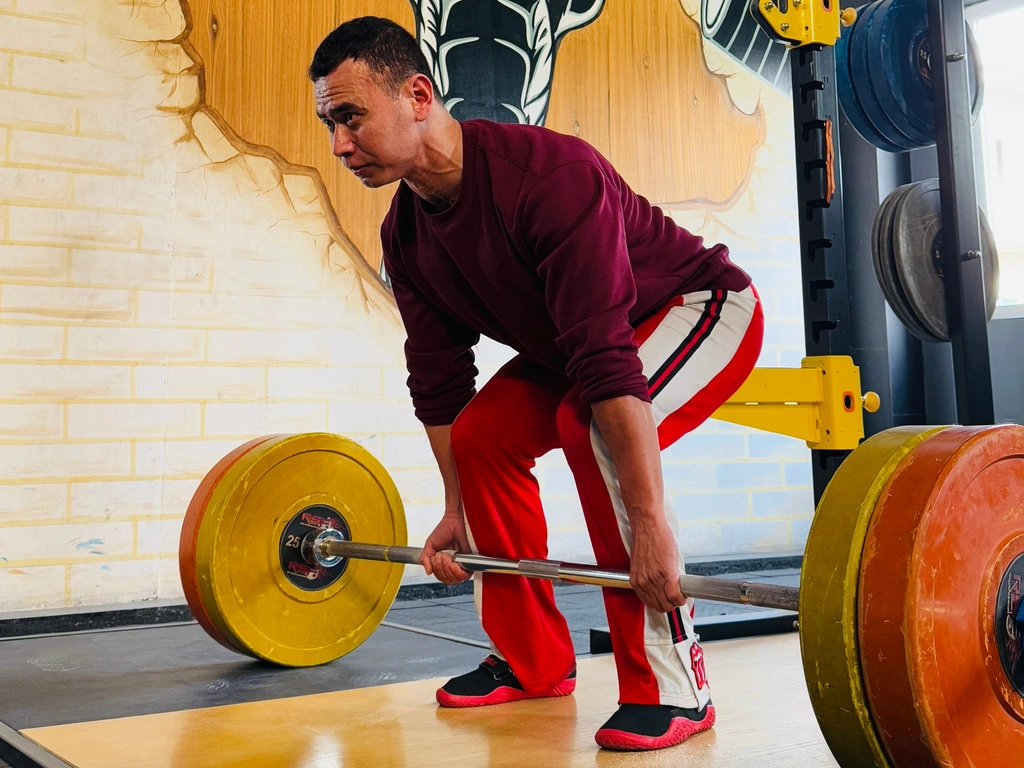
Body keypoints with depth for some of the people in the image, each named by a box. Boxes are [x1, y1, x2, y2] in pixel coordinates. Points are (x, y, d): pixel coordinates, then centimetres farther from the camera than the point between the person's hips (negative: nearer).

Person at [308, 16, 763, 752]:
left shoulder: (550, 175, -35)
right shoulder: (406, 235, -9)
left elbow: (608, 363, -41)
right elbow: (439, 381, -1)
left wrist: (649, 522, -43)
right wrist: (457, 514, 2)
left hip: (703, 305, -8)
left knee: (592, 422, -33)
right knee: (483, 433, -5)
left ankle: (672, 687, -22)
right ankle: (532, 661, 10)